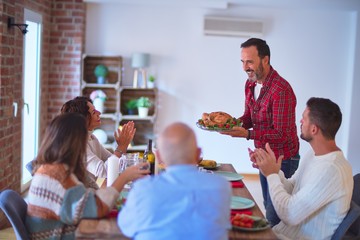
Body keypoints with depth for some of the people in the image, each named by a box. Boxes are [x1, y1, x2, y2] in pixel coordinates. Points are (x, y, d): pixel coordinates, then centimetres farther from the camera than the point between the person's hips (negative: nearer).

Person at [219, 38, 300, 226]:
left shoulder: (281, 90, -25)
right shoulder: (250, 84, 2)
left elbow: (281, 135, -26)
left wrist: (247, 134, -35)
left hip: (282, 159, -8)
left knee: (275, 217, -1)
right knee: (268, 207, 21)